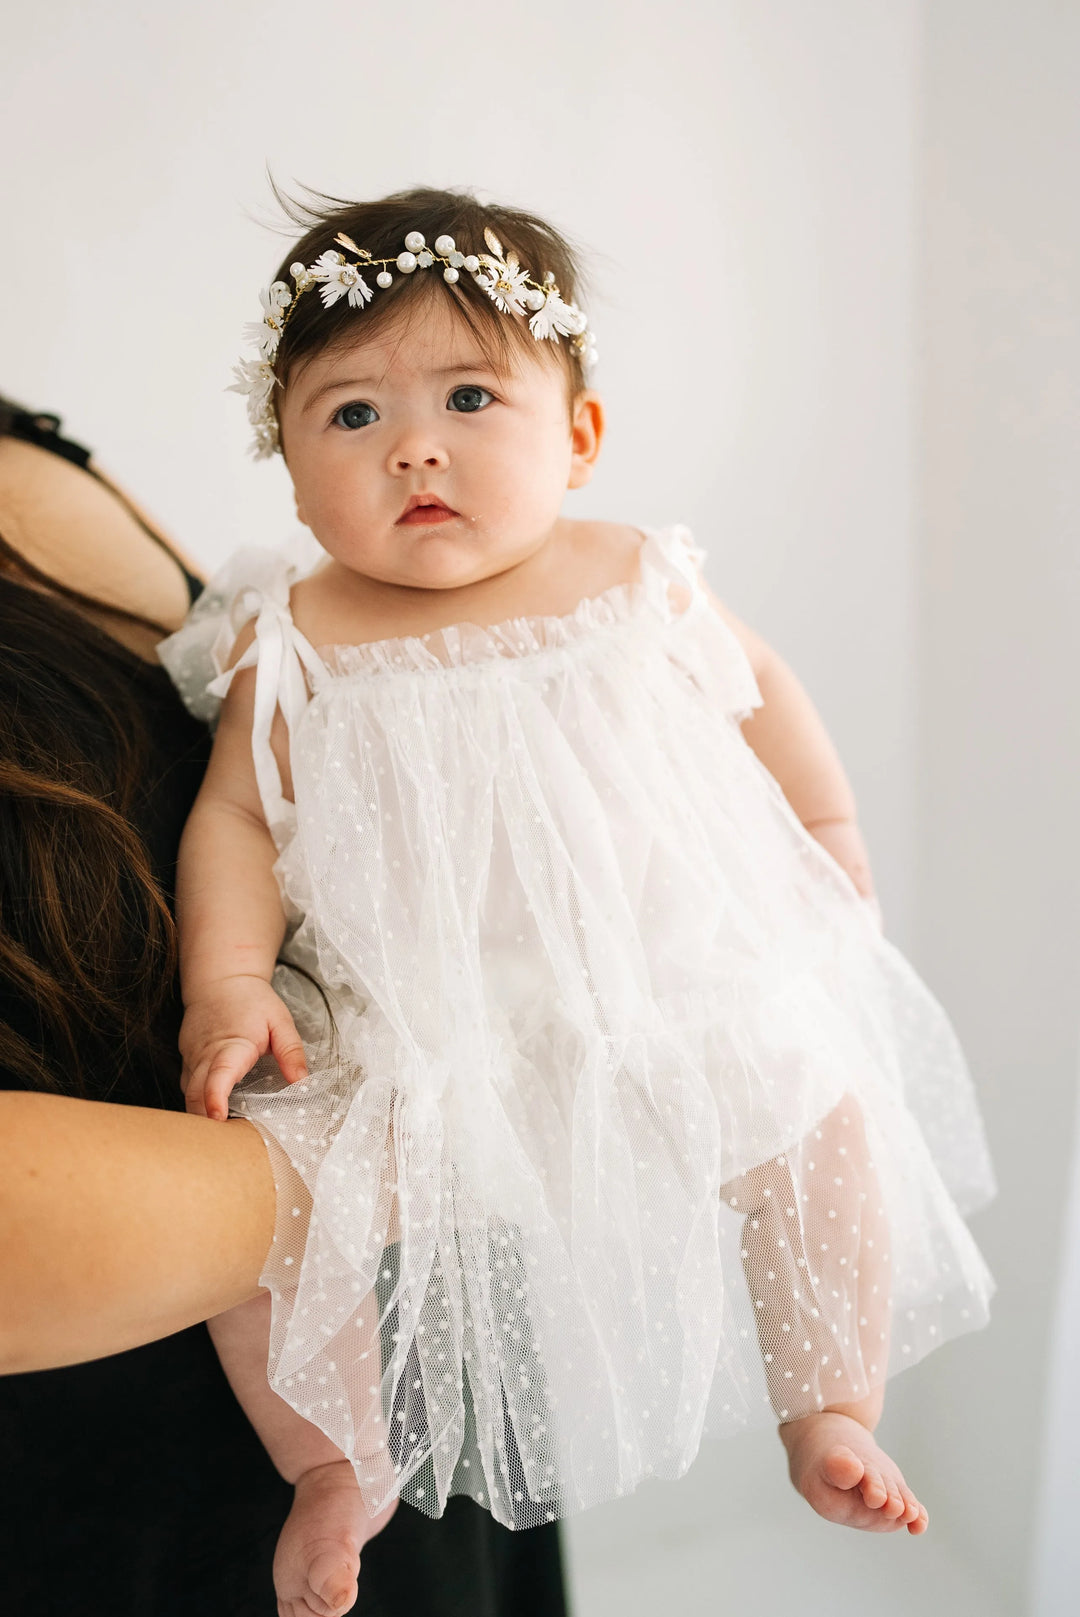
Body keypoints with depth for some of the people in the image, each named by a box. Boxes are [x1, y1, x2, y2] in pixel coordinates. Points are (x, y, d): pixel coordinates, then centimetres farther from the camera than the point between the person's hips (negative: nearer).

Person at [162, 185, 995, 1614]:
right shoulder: (296, 646, -7)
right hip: (410, 1033, 0)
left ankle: (833, 1414, 17)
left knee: (816, 1112, -12)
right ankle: (341, 1467, 16)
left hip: (667, 986, 1)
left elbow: (758, 694, 14)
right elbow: (236, 817, 0)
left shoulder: (637, 584, -4)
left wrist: (829, 835, 21)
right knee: (258, 1187, -16)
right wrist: (224, 987, -14)